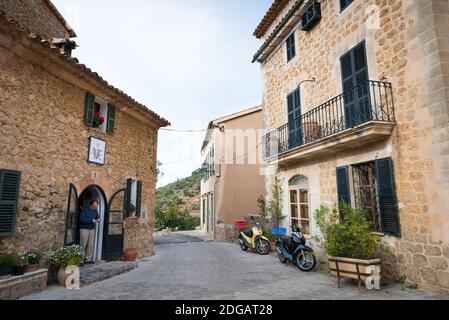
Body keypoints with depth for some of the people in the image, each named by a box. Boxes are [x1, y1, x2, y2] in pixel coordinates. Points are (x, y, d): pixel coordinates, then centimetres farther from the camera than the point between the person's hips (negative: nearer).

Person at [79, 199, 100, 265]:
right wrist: (91, 220, -24)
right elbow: (82, 219, -21)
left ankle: (88, 259, 17)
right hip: (84, 229, -6)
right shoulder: (85, 210, -14)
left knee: (90, 245, 7)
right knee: (83, 245, -3)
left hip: (92, 229, 6)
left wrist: (98, 219, -5)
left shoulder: (95, 210, 4)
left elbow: (97, 216, 18)